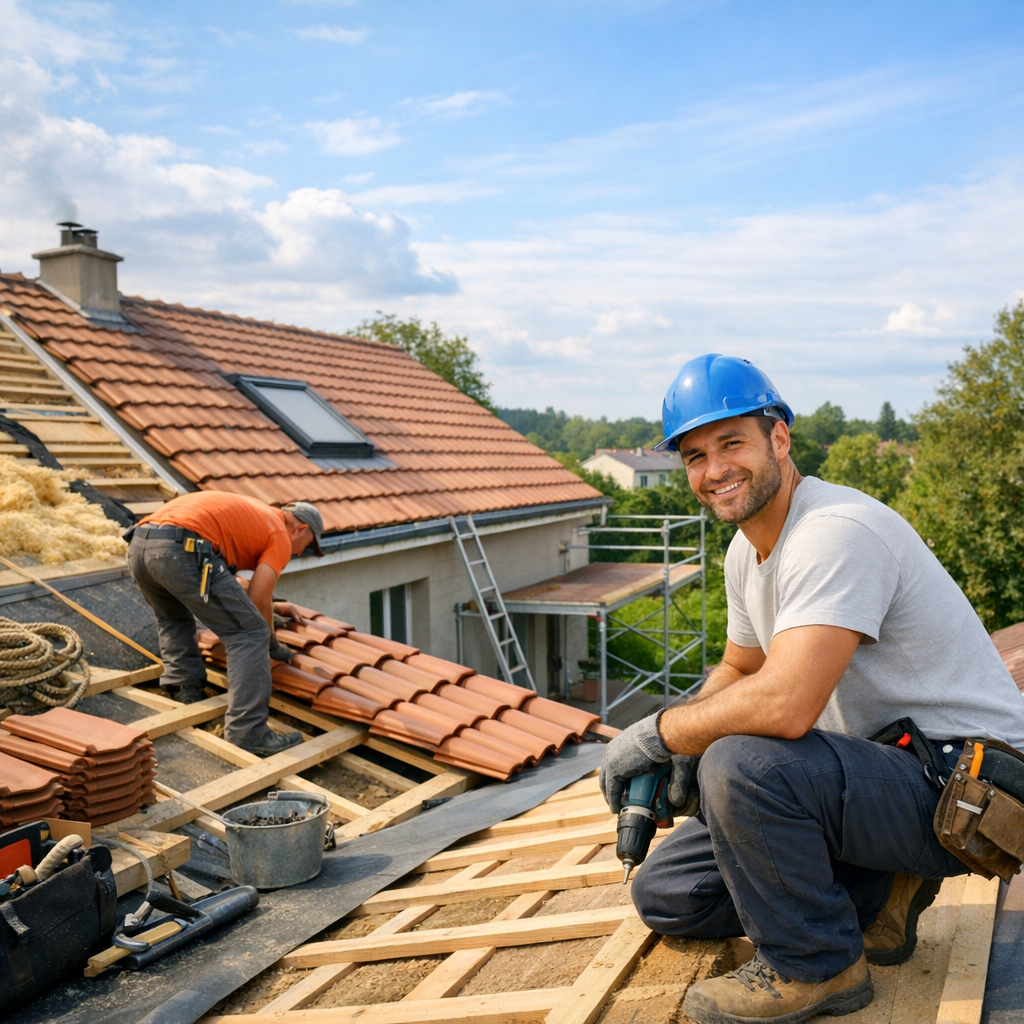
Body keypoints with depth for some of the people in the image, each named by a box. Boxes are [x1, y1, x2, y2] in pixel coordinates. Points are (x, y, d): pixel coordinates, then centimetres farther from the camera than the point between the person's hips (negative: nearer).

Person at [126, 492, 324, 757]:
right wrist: (273, 645, 21)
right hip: (182, 550, -9)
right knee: (249, 634, -1)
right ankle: (247, 733, -4)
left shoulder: (253, 512, 36)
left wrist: (272, 606, 58)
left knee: (173, 618, 37)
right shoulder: (281, 536, 13)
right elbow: (258, 601, 4)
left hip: (139, 545, 9)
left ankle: (184, 690, 29)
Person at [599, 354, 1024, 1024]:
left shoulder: (837, 532, -25)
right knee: (665, 894, 7)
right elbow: (738, 672, 18)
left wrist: (658, 733, -19)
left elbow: (784, 705, -36)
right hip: (877, 775, 9)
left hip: (963, 790, -9)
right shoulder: (747, 552, 6)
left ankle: (816, 967, -9)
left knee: (742, 762, -35)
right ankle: (879, 895, 12)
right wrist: (682, 748, -2)